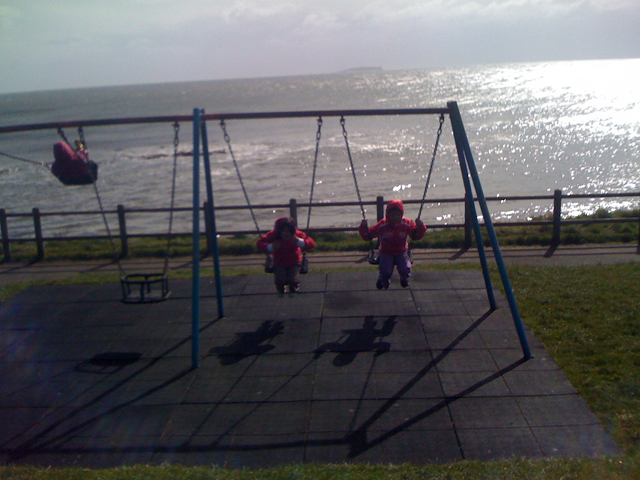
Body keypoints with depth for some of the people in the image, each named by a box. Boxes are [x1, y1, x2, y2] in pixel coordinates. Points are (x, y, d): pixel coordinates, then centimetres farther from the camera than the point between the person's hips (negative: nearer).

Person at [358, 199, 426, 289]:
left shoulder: (407, 224, -7)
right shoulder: (382, 225, -13)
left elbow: (417, 236, -2)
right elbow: (367, 236, -8)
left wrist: (420, 226, -20)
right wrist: (364, 227, -27)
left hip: (401, 252, 2)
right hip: (386, 253, -1)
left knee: (405, 270, -22)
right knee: (386, 272, -24)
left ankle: (404, 279, 21)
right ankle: (383, 279, 19)